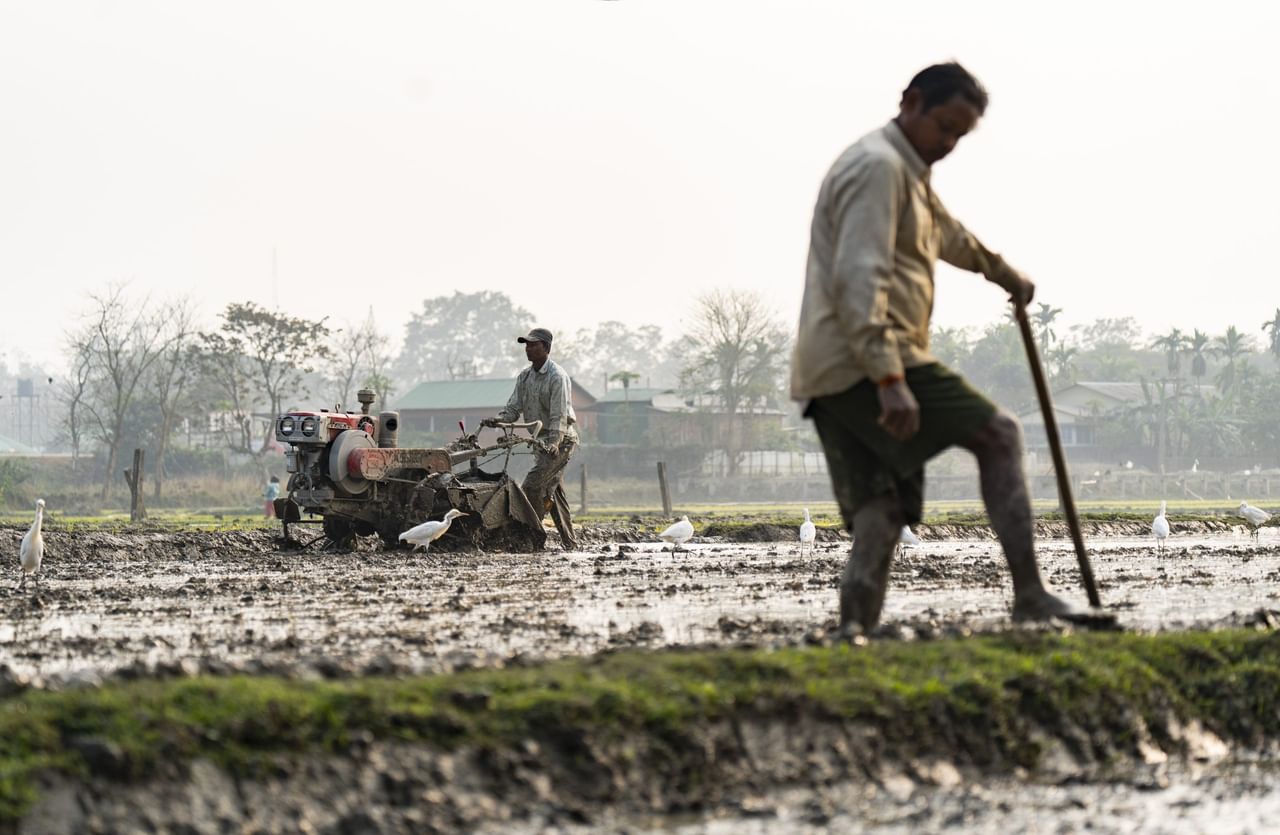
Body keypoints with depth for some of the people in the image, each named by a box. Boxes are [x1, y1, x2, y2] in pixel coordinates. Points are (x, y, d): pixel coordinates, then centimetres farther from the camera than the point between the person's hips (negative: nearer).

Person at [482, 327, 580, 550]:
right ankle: (569, 542, 13)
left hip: (561, 440, -8)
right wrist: (497, 420, -15)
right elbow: (514, 408, 5)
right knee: (553, 490, 9)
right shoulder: (525, 377, 9)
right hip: (542, 441, 8)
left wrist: (553, 444, -34)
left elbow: (559, 416, -22)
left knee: (532, 486, -18)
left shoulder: (557, 377, -15)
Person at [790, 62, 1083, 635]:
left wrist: (1005, 274, 63)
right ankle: (1030, 597, -9)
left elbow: (950, 237, 49)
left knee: (880, 517, 1)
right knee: (998, 434, -6)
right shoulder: (878, 166, -9)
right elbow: (859, 280, -22)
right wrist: (890, 378, -30)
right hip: (865, 364, -10)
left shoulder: (907, 173, 26)